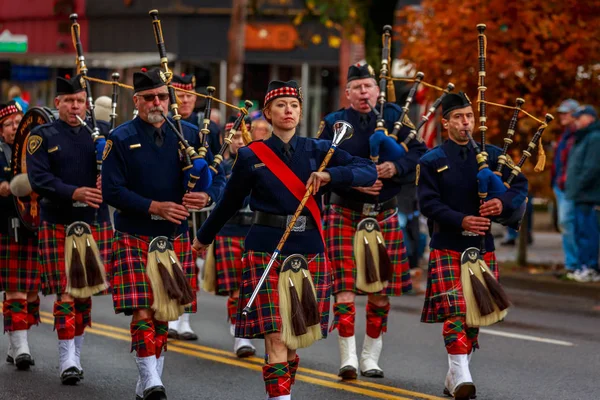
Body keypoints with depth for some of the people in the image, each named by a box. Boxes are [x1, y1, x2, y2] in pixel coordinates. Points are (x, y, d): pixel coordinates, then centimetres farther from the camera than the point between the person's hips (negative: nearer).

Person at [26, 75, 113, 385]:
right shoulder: (42, 137, 1)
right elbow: (39, 179, -10)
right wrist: (75, 192, -23)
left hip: (95, 223, 4)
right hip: (58, 225, -4)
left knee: (86, 291, 9)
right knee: (65, 292, -8)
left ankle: (76, 353, 20)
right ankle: (68, 360, -7)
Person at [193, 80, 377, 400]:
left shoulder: (317, 151, 7)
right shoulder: (251, 156, 4)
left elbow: (368, 172, -1)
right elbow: (229, 203, 16)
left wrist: (330, 175, -16)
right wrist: (204, 238, 24)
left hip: (308, 251, 2)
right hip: (265, 252, -2)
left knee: (294, 339, 8)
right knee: (275, 338, -12)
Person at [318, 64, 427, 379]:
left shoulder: (394, 117, 4)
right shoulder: (333, 123, 1)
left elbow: (419, 153, -1)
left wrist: (396, 167, -21)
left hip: (384, 215, 2)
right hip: (344, 214, -2)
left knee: (380, 291, 7)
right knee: (345, 287, -9)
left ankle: (371, 357, 19)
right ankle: (348, 358, -7)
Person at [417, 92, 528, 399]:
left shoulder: (492, 155, 8)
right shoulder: (431, 161, 1)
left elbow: (520, 185, 0)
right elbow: (428, 203, -9)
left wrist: (503, 202, -23)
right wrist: (461, 221, -24)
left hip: (482, 247, 3)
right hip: (447, 248, -3)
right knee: (455, 311, -15)